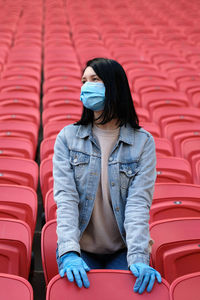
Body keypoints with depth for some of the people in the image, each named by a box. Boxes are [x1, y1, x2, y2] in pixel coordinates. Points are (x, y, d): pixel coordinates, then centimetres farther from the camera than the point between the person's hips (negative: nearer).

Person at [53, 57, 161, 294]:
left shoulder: (143, 142, -2)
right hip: (80, 248, 0)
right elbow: (65, 197, -9)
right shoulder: (67, 138, 1)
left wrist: (138, 258, -24)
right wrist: (69, 253, -22)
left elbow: (139, 202, -11)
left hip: (123, 250, 0)